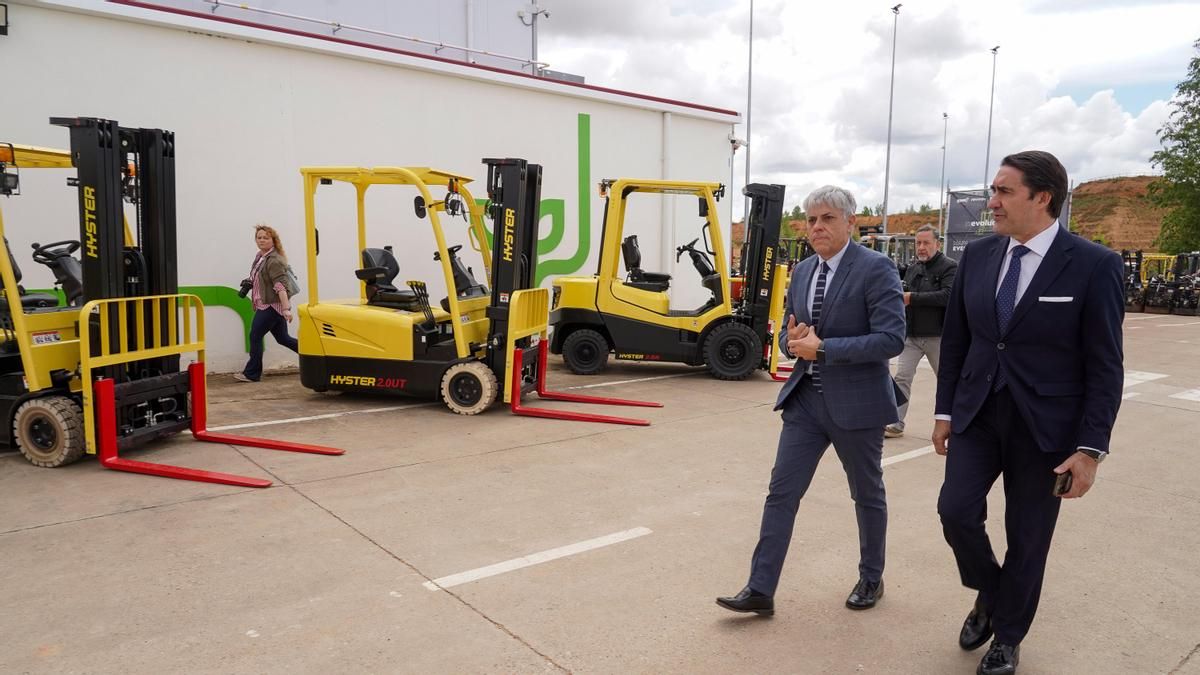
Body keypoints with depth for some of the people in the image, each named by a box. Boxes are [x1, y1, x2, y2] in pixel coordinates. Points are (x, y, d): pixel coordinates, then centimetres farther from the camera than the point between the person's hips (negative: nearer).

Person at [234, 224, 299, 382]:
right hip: (266, 304, 10)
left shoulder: (274, 261, -18)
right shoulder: (260, 256, 12)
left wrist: (286, 308, -33)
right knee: (283, 338, 13)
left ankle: (251, 374, 6)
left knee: (255, 336, -4)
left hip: (272, 305, -10)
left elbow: (280, 286, -27)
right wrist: (249, 283, 11)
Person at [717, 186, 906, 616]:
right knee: (781, 491, 1)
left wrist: (822, 348, -23)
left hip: (855, 402, -5)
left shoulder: (875, 269, -12)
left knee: (867, 494, 14)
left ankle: (871, 578, 36)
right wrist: (794, 340, -8)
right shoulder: (802, 271, 8)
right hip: (805, 398, 6)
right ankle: (761, 589, 7)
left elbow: (891, 338, -20)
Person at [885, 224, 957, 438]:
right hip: (911, 335, 5)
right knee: (902, 378, -3)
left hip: (937, 336, -5)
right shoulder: (912, 269, 11)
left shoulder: (949, 267, -8)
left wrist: (912, 298, -22)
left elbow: (948, 295, -22)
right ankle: (896, 424, 0)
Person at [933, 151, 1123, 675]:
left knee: (1027, 538, 8)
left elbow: (1104, 367, -10)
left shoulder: (1094, 265, -11)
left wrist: (1091, 448, -13)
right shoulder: (978, 254, 2)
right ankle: (989, 593, 26)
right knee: (957, 511, -6)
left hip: (1044, 425, -3)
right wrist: (945, 410, 8)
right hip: (977, 415, 3)